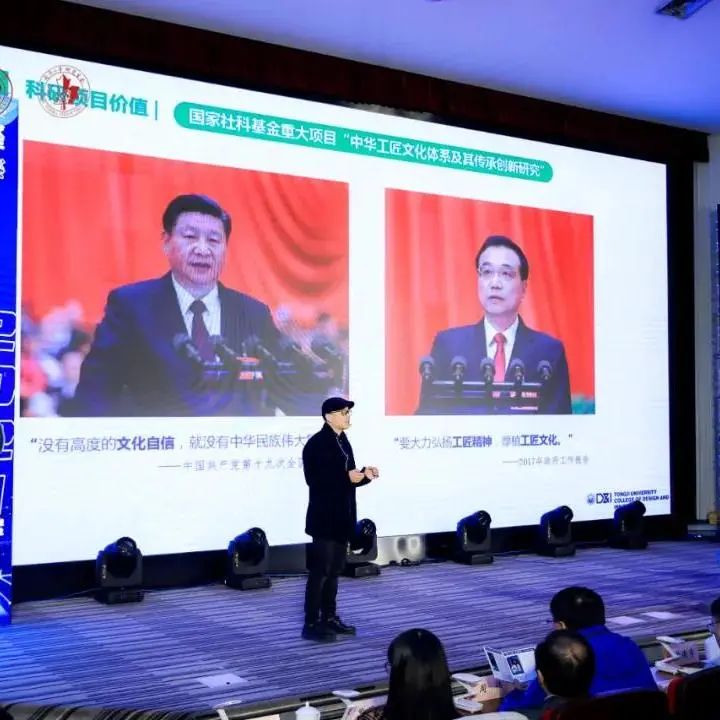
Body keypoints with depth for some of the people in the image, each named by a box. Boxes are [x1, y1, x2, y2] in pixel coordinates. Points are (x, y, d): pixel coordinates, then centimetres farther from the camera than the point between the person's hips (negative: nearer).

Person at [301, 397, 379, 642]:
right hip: (325, 517, -9)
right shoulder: (316, 443, -13)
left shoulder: (343, 441, 13)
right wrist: (347, 477, -22)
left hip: (342, 516, 9)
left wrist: (364, 475, -1)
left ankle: (329, 618, 23)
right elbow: (314, 479, -20)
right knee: (320, 570, -5)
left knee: (334, 570, 14)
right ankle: (311, 624, 2)